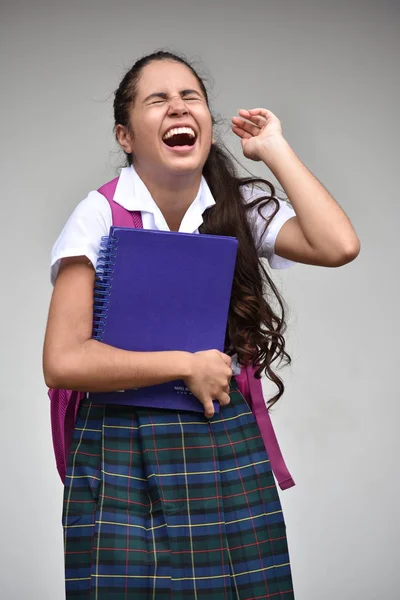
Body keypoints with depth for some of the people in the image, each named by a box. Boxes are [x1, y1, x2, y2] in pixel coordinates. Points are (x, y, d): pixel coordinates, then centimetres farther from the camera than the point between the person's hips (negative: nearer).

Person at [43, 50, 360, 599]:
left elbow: (339, 246, -16)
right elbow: (62, 362, -15)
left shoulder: (242, 207, 4)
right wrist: (188, 365, -11)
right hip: (121, 457, -2)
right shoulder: (100, 215, -7)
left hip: (228, 450, 3)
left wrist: (273, 149, -7)